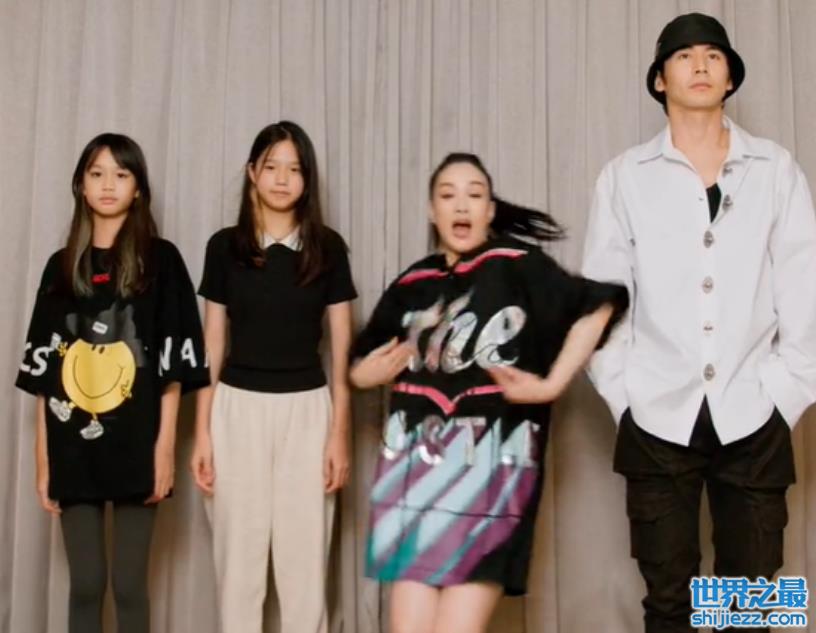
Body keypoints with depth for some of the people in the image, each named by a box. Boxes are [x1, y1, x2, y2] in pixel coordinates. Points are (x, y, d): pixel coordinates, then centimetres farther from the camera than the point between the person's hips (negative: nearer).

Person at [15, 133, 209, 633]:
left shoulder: (161, 260, 1)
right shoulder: (62, 266, 9)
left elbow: (173, 366, -3)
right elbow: (43, 370, 8)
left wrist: (165, 448, -9)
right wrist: (43, 458, 4)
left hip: (135, 444, -2)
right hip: (73, 446, 3)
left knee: (130, 584, 5)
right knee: (85, 584, 8)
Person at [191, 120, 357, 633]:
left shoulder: (327, 248, 1)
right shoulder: (225, 247, 2)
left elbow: (342, 347, 2)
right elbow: (213, 343, 5)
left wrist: (340, 432, -2)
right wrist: (202, 431, 1)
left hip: (306, 409, 0)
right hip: (238, 408, 1)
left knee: (304, 558, 4)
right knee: (238, 556, 7)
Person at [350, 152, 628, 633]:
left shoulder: (517, 265, -2)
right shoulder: (413, 283, 12)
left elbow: (597, 307, -8)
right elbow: (364, 365, 25)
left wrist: (552, 385, -10)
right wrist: (365, 374, 4)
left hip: (490, 467, -4)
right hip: (416, 466, 4)